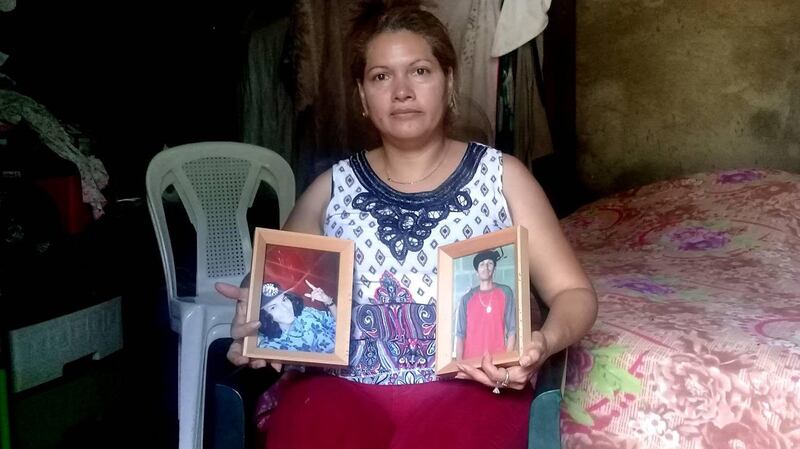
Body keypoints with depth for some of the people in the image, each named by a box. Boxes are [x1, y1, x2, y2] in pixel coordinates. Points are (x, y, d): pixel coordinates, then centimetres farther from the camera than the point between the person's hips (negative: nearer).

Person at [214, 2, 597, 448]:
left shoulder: (501, 175, 7)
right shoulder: (332, 188, 11)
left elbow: (574, 293, 6)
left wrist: (543, 342, -16)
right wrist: (254, 324, -6)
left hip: (469, 388, -1)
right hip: (341, 387, 1)